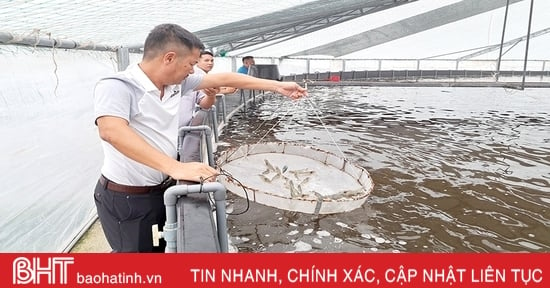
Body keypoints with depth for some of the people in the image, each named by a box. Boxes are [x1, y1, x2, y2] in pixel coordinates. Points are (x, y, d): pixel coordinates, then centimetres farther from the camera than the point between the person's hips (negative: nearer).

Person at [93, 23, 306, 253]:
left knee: (165, 248, 22)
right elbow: (111, 132, -41)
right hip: (127, 199, -7)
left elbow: (222, 79, 4)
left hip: (164, 189, 7)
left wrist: (277, 86, 6)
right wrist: (176, 168, -49)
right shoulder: (116, 86, -23)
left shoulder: (176, 82, -1)